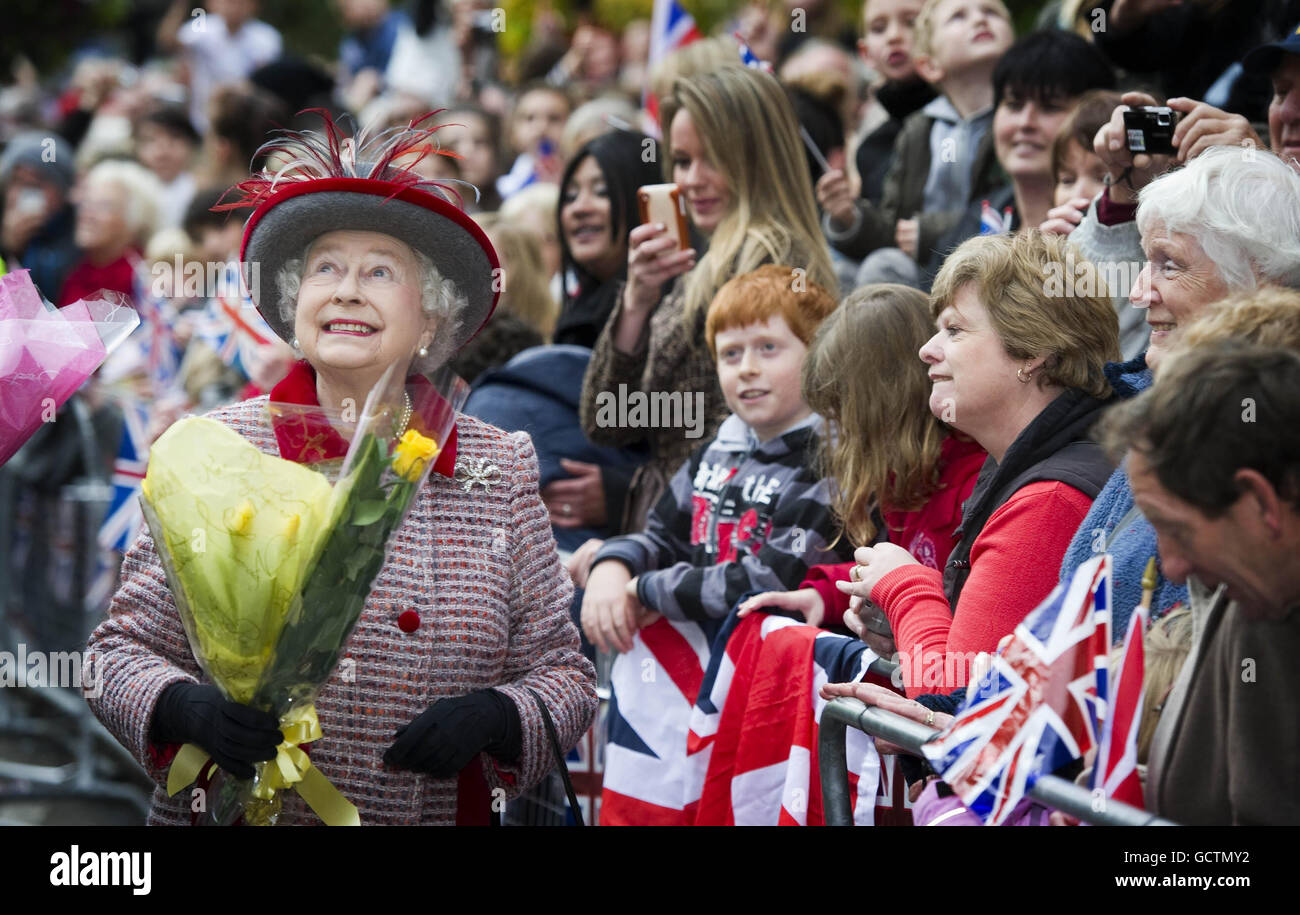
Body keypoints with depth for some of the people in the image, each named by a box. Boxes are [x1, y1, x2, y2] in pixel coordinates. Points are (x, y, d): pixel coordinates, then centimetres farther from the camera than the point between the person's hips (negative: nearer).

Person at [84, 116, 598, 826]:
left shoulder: (499, 469, -2)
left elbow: (561, 672, 1)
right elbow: (122, 653, -3)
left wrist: (493, 717, -18)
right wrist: (189, 707, -23)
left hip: (442, 814, 1)